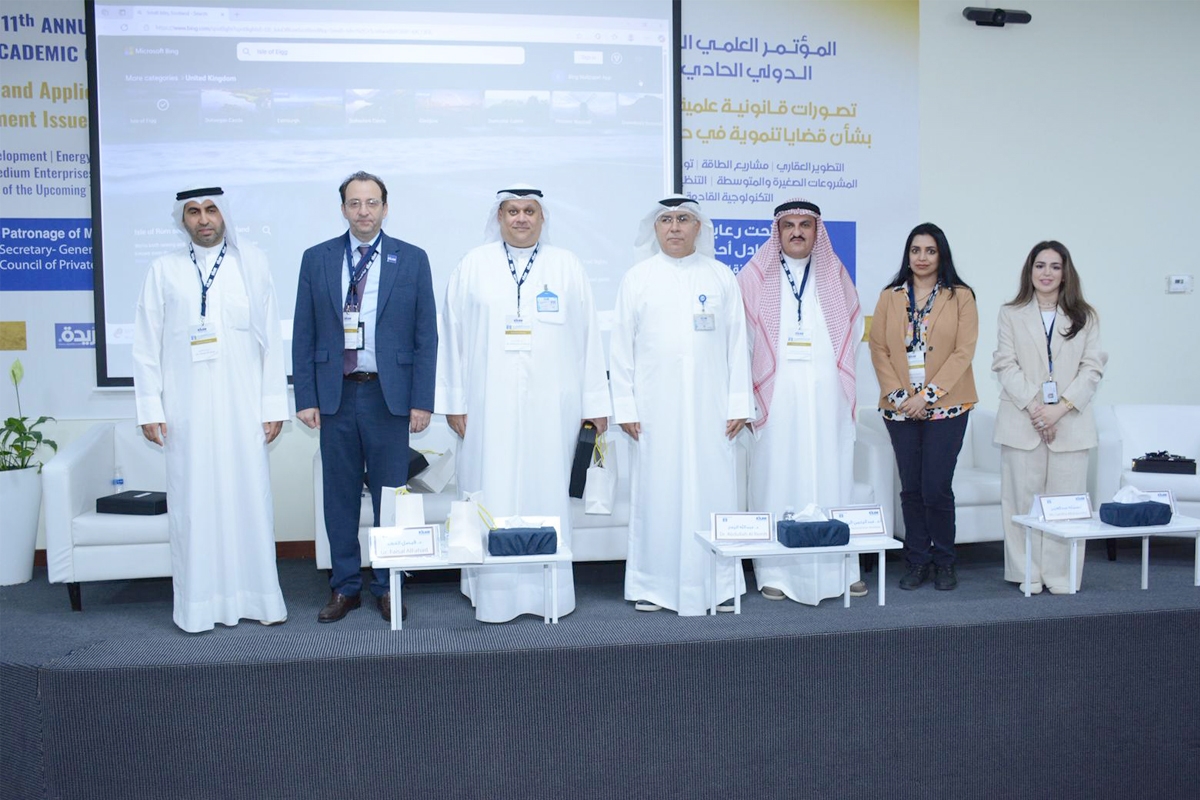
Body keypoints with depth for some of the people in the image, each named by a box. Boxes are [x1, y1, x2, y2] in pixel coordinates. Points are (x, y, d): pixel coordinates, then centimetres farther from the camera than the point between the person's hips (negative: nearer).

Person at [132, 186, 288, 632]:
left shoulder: (251, 263, 7)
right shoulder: (164, 270, 7)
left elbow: (271, 338, 4)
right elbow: (147, 345, 6)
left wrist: (273, 404, -1)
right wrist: (150, 408, -1)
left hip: (242, 407, 0)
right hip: (187, 409, 0)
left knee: (249, 498, 1)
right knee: (193, 503, 2)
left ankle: (256, 597, 11)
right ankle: (198, 604, 10)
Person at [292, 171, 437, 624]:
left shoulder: (412, 260, 3)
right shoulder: (316, 259, 6)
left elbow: (426, 335, 1)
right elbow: (303, 336, 6)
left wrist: (422, 400, -5)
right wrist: (306, 398, -1)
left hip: (388, 395, -1)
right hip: (336, 395, 1)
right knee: (340, 497, 8)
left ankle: (388, 587, 20)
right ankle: (345, 587, 21)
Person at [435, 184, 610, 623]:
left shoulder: (567, 267, 9)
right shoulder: (472, 266, 8)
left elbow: (587, 337, 6)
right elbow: (453, 336, 6)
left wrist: (595, 403, 2)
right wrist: (454, 402, 0)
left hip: (551, 407, 0)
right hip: (490, 406, 0)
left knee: (547, 493, 3)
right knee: (493, 496, 0)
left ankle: (549, 592, 12)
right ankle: (493, 593, 8)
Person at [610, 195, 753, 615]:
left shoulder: (721, 276, 9)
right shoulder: (637, 278, 6)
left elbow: (737, 342, 7)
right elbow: (622, 345, 4)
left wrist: (739, 403, 1)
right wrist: (624, 406, -2)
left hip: (709, 404, 1)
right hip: (656, 405, -1)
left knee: (712, 486, 1)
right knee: (656, 488, 1)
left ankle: (717, 583, 11)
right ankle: (652, 584, 11)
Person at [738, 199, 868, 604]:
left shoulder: (836, 277, 14)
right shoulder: (754, 277, 5)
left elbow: (854, 329, 20)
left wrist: (837, 371, 10)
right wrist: (751, 383, -3)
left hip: (827, 394, 2)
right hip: (776, 396, -2)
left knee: (831, 477, 2)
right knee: (776, 478, -3)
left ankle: (838, 568, 9)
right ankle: (775, 572, 2)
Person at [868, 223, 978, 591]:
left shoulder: (960, 297, 2)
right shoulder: (890, 297, 9)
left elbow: (963, 351, -5)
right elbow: (878, 348, 4)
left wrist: (928, 395, -12)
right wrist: (897, 394, -7)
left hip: (946, 406, -2)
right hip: (900, 408, 3)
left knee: (936, 488, -5)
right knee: (911, 488, 6)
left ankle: (944, 562, 13)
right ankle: (917, 561, 18)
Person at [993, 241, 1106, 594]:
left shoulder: (1085, 317, 10)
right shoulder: (1011, 314, 8)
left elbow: (1092, 367, 3)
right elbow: (1005, 365, 0)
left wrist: (1061, 407, -11)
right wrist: (1034, 408, -11)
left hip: (1071, 422, 1)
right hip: (1022, 421, 0)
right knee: (1023, 499, 1)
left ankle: (1061, 576, 7)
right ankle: (1028, 574, 9)